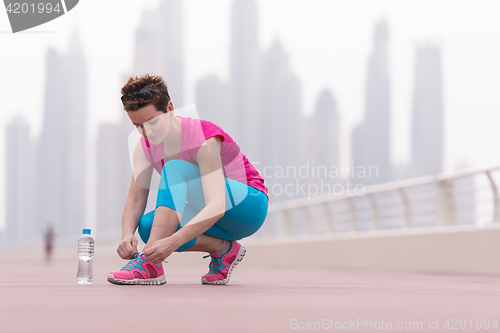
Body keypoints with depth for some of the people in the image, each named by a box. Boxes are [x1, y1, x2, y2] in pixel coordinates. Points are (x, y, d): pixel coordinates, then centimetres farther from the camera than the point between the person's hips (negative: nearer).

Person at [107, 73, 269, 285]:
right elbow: (135, 199, -8)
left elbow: (217, 207, -37)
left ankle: (150, 263, -39)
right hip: (209, 217, 7)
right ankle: (224, 249, -6)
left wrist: (173, 241, -50)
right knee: (148, 226, -22)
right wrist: (127, 234, -30)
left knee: (175, 167, -30)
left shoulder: (205, 139, -27)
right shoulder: (145, 146, -6)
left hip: (248, 207, -7)